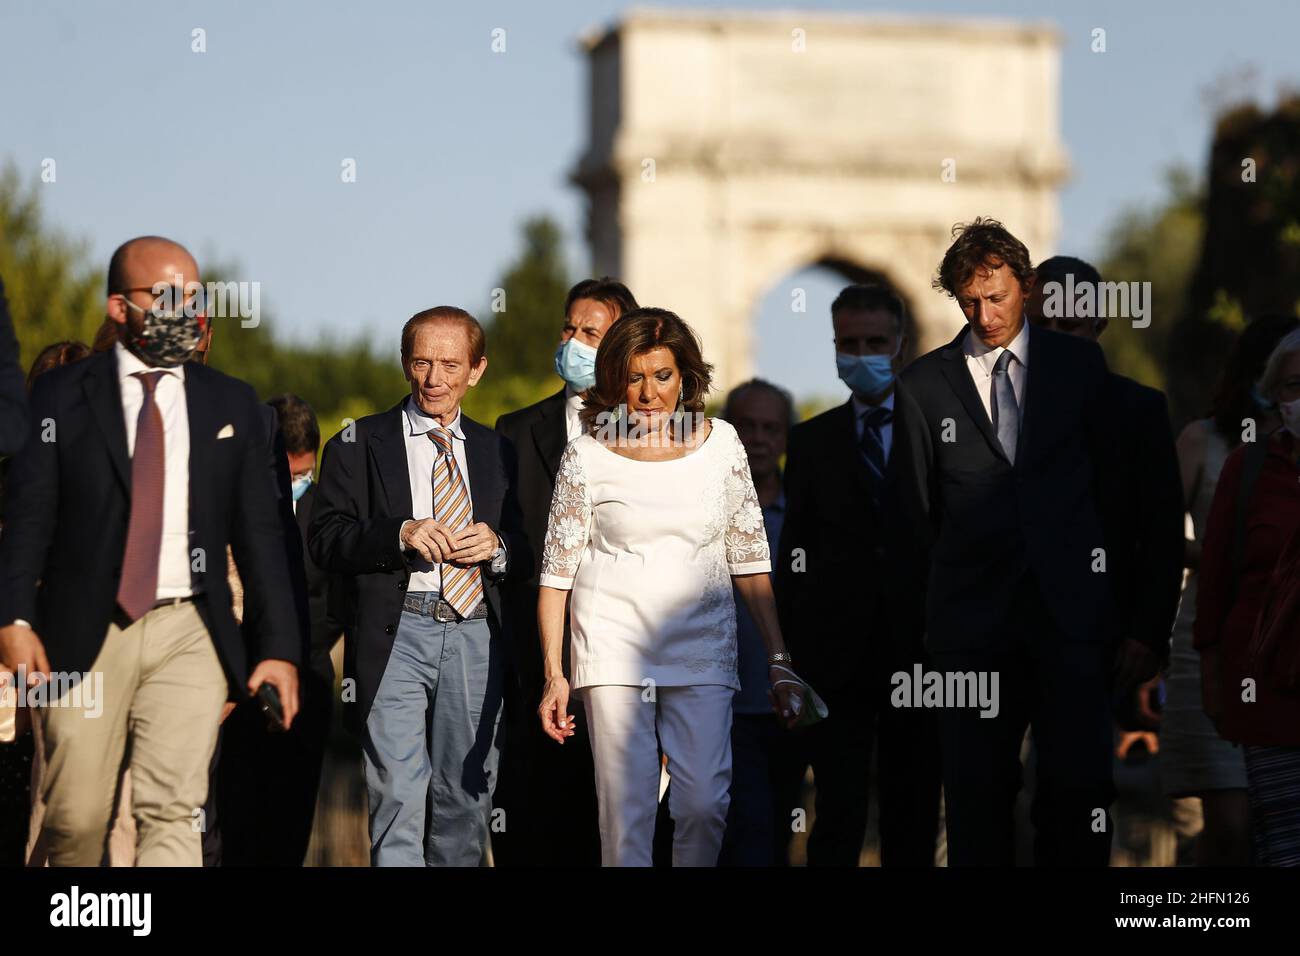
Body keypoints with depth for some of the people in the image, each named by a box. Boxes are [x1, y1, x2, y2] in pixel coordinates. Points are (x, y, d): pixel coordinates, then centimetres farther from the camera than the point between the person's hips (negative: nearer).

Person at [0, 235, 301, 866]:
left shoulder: (231, 404, 11)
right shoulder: (60, 395, 3)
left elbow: (259, 531, 10)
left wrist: (280, 647, 3)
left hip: (188, 633, 1)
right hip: (82, 636, -1)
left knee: (172, 813, -10)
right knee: (76, 817, 3)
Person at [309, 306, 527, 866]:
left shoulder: (496, 452, 18)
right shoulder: (360, 444, 7)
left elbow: (527, 552, 19)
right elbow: (324, 541, -1)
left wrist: (497, 545, -4)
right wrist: (400, 533, -16)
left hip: (478, 637, 4)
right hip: (398, 635, -4)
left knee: (467, 791, 7)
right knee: (399, 793, -12)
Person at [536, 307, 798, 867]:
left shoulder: (720, 444, 6)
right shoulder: (587, 457, 1)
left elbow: (749, 560, 8)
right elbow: (557, 571, 3)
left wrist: (778, 661, 4)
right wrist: (553, 673, -3)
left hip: (702, 650, 1)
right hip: (613, 650, -1)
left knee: (703, 805, -9)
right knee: (626, 811, -5)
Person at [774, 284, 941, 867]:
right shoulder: (812, 442, 11)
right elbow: (795, 555, 9)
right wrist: (791, 654, 2)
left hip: (919, 651, 0)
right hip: (837, 658, 0)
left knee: (913, 819, 5)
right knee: (838, 821, -6)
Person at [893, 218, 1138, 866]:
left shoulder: (1079, 365, 8)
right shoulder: (924, 384, 6)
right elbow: (918, 510, 12)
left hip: (1073, 617, 0)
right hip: (974, 619, 0)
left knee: (1078, 790, -5)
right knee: (977, 795, 2)